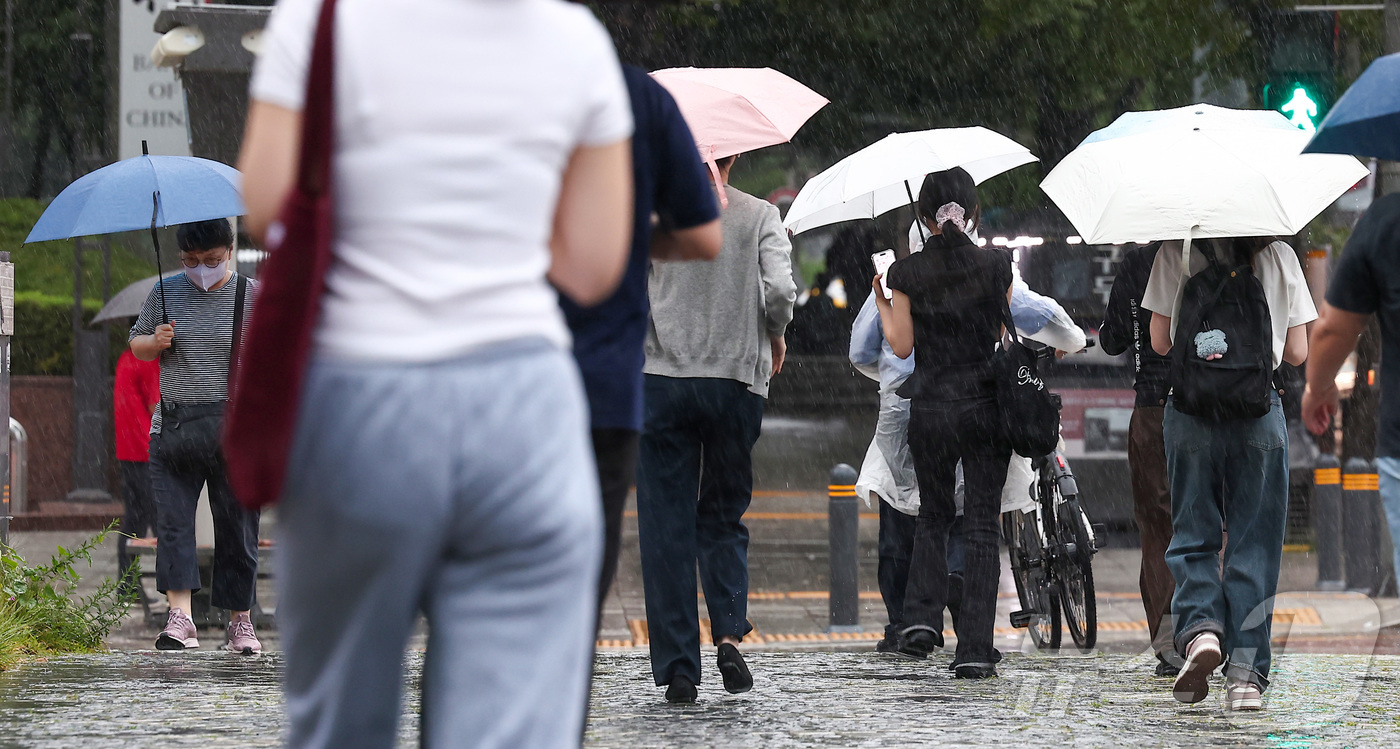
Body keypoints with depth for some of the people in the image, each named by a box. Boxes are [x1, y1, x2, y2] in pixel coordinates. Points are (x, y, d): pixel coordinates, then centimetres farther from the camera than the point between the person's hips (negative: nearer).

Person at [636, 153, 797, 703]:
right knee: (724, 517, 17)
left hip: (662, 381, -1)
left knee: (666, 525, 3)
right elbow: (780, 291, -10)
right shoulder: (760, 216, 1)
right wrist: (775, 338, 9)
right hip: (738, 380, 1)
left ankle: (677, 669, -1)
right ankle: (729, 632, -5)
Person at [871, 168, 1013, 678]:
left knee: (933, 516, 21)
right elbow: (1003, 333, 5)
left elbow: (901, 345, -3)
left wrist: (881, 300, 12)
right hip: (986, 405, 0)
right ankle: (974, 650, -4)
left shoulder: (906, 273, -6)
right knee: (981, 526, 3)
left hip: (930, 409, 0)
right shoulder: (996, 265, -4)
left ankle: (923, 616, 1)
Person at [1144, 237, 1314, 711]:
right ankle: (1246, 673, 0)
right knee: (1254, 544, 4)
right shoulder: (1279, 257, 3)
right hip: (1260, 413, 1)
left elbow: (1160, 342, 1)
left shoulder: (1174, 254, -1)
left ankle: (1200, 629, -16)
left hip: (1190, 411, -1)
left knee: (1192, 534, 10)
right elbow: (1297, 352, 6)